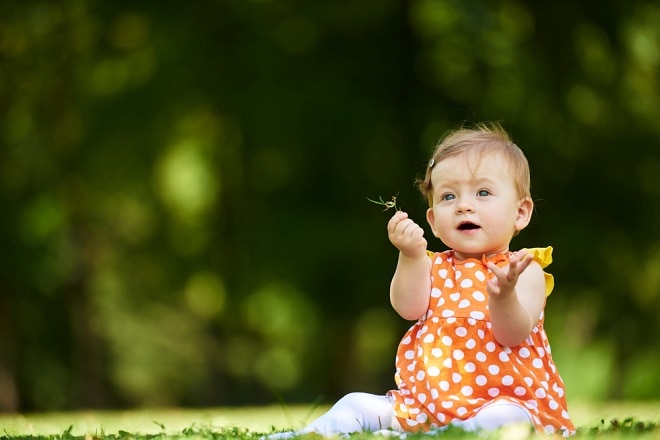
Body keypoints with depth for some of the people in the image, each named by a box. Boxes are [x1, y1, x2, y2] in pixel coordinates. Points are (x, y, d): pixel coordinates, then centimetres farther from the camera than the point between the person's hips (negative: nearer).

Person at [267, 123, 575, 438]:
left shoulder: (525, 271, 0)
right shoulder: (433, 267, 14)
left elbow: (512, 335, -14)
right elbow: (409, 308, -4)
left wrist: (503, 296, -35)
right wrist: (411, 256, -17)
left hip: (501, 400, -6)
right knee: (357, 405, -3)